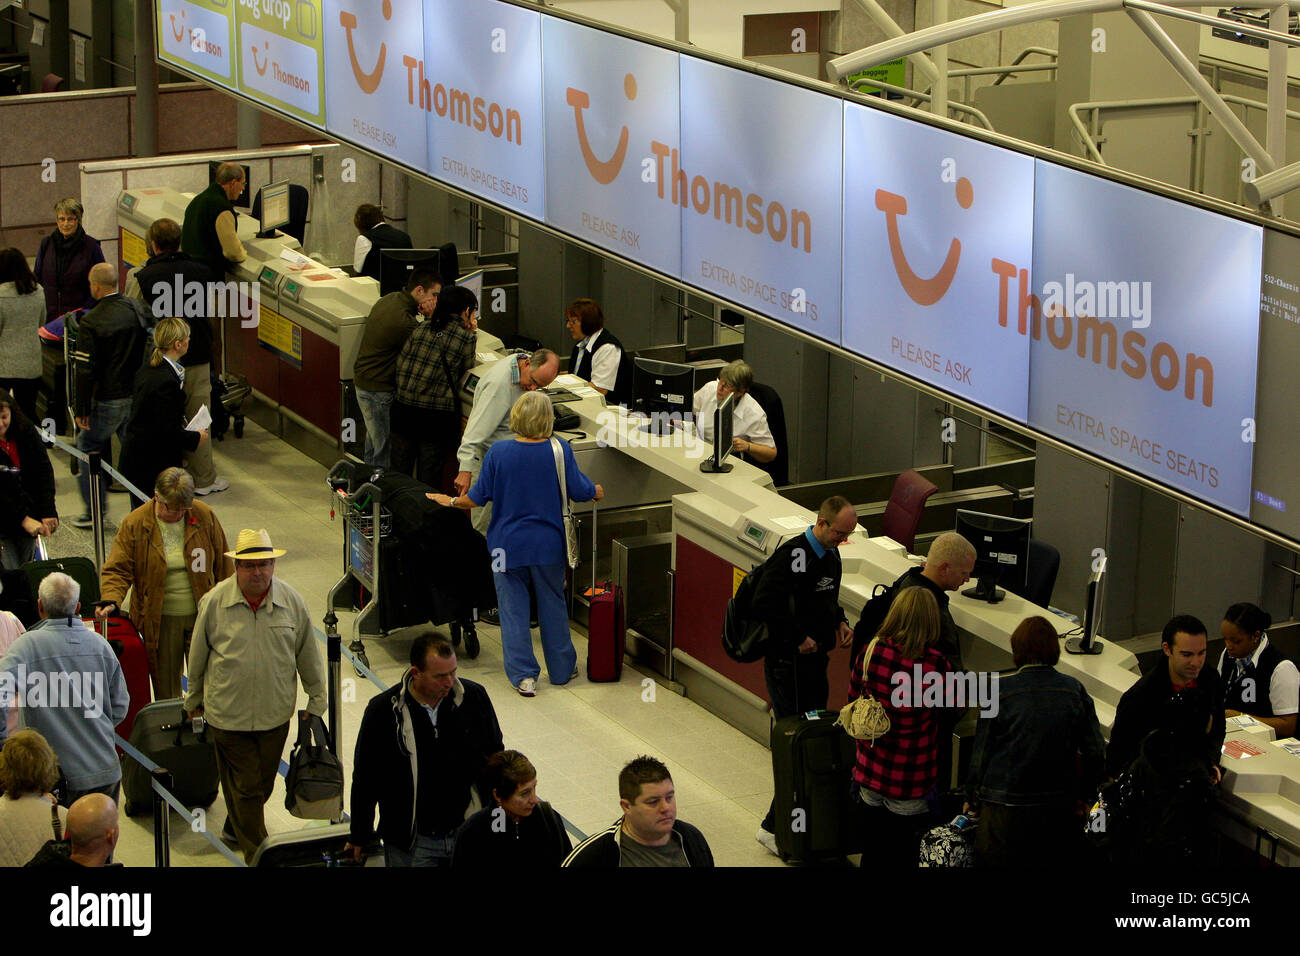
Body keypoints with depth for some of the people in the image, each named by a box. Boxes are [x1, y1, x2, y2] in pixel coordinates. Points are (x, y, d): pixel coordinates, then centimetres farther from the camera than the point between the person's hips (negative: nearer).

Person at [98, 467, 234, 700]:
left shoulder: (205, 517, -4)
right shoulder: (136, 523, -7)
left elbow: (222, 565, 6)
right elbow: (118, 569, -8)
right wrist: (110, 601, -27)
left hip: (202, 618, 1)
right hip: (159, 621, 0)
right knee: (165, 689, 8)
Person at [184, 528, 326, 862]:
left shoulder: (291, 602, -4)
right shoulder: (214, 602, -9)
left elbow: (308, 656, 7)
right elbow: (197, 656, 4)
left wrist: (316, 702, 13)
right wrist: (194, 700, 14)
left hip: (275, 712, 3)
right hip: (228, 712, -2)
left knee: (263, 783, 15)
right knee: (244, 785, 3)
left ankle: (235, 827, 41)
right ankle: (256, 853, 15)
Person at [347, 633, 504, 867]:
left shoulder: (474, 697, -5)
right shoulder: (382, 710, -12)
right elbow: (365, 780, -1)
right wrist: (359, 838, 5)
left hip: (467, 832, 2)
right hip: (410, 842, -2)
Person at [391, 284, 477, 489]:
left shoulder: (421, 328, 5)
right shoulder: (466, 338, -7)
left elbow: (401, 363, 4)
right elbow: (465, 370, 3)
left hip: (404, 409, 4)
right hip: (437, 416, -4)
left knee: (399, 473, 15)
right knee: (429, 478, 7)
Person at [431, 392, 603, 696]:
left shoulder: (498, 453, -12)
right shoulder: (560, 450, -12)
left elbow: (478, 497, -6)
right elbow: (579, 490, -3)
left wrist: (451, 502, 13)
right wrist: (597, 492, 20)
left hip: (509, 545, -1)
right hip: (548, 545, 1)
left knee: (513, 609, 8)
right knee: (552, 605, 16)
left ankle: (523, 676, 6)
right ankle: (561, 669, 27)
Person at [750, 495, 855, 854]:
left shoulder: (830, 555, 11)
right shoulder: (792, 555, -19)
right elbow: (765, 606, -26)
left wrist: (839, 622, 9)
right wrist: (797, 639, -20)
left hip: (816, 660, 9)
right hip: (789, 665, -9)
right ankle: (774, 827, 1)